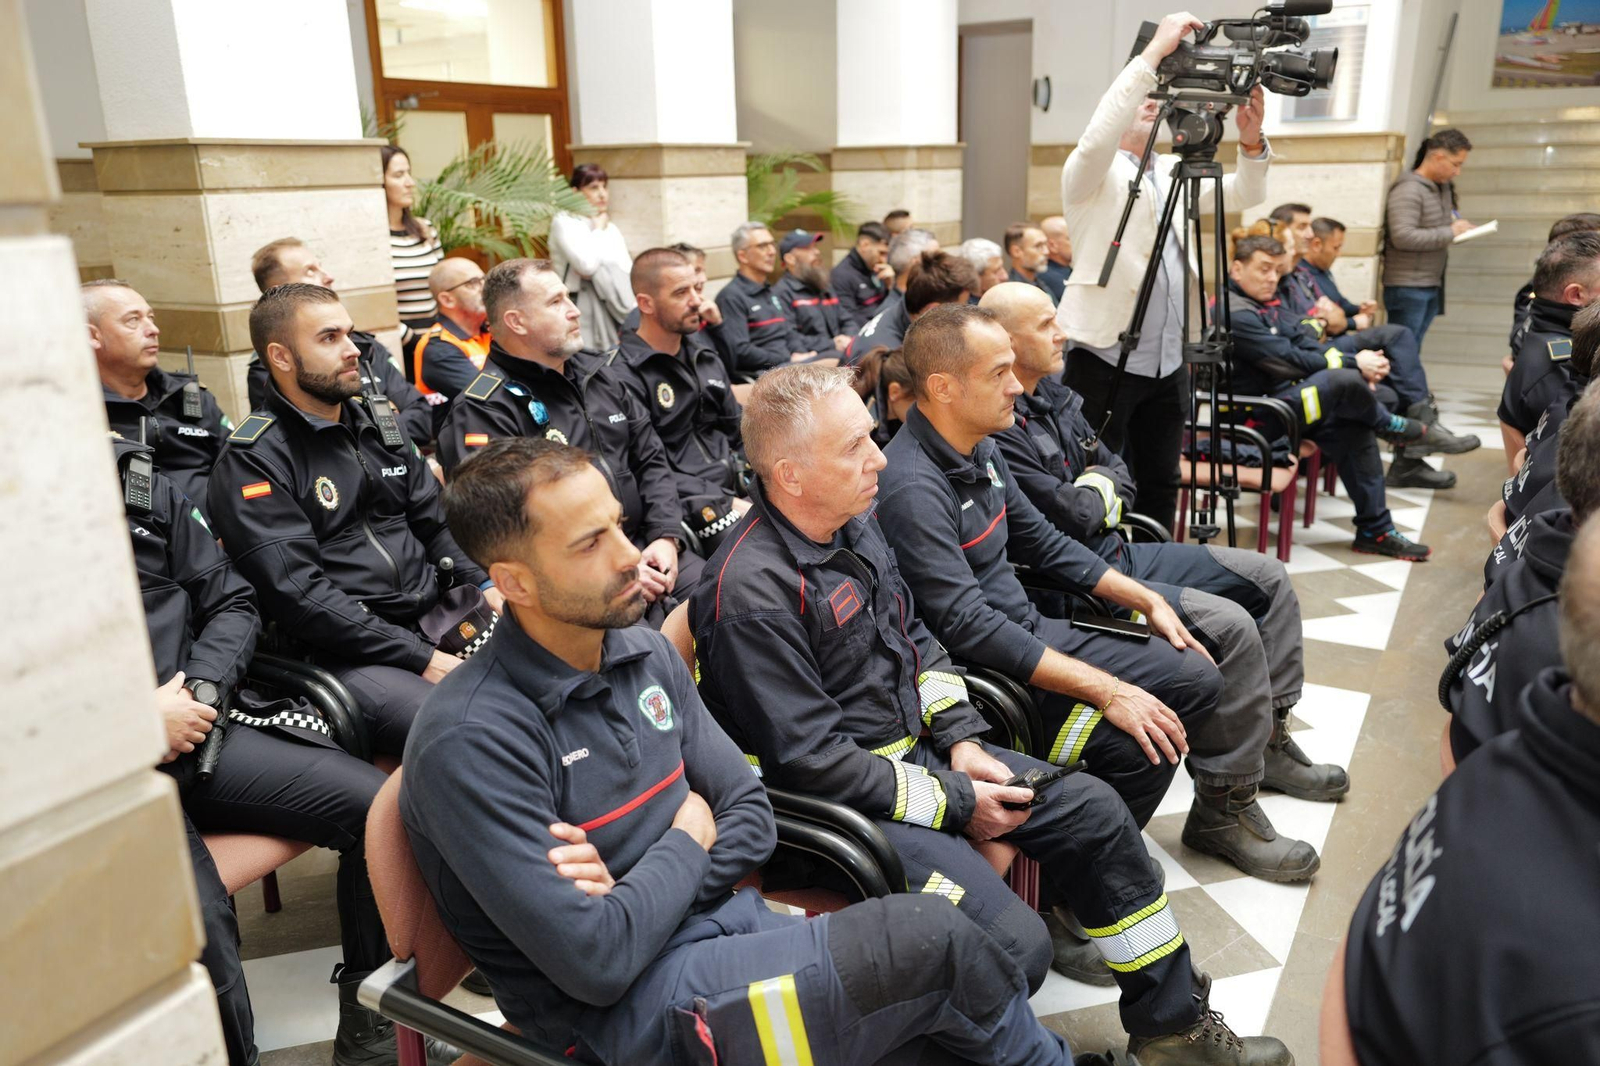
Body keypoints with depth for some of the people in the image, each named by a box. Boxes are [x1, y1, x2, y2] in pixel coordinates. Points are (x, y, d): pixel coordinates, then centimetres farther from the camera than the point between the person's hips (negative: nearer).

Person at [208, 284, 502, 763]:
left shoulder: (378, 426, 16)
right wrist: (422, 660, -18)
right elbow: (299, 596, -14)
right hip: (347, 651, -7)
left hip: (441, 614, 7)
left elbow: (438, 524, 19)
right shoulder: (252, 462, -6)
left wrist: (485, 586, -1)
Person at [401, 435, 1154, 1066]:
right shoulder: (471, 744, -21)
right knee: (930, 940, -14)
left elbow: (751, 817, 5)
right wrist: (686, 843, -8)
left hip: (729, 925, 6)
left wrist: (638, 890, -13)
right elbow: (596, 962, -23)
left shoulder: (644, 654, 1)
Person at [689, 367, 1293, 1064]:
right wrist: (953, 803, -16)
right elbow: (808, 758, -23)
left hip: (915, 746, 9)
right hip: (844, 805, -9)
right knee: (1016, 944, -21)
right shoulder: (751, 594, -25)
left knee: (1092, 809, 6)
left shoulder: (855, 521, 2)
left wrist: (960, 738, 1)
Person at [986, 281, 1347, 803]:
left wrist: (1095, 489, -6)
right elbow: (1071, 519, -22)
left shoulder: (1055, 394, 11)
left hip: (1119, 551, 10)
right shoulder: (998, 430, -20)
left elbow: (1119, 475, 15)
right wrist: (1099, 491, -2)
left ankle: (1271, 734, 15)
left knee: (1268, 576, 8)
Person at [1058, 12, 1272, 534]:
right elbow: (1098, 135, -26)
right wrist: (1155, 51, -27)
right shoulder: (1092, 172, -4)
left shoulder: (1172, 172, 16)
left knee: (1160, 485, 13)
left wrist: (1251, 142, -7)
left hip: (1169, 363, 7)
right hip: (1105, 361, -7)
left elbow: (1245, 195, 12)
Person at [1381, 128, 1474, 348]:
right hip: (1407, 288, -8)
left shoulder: (1443, 187, 14)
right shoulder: (1408, 190, -13)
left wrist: (1458, 225, 7)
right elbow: (1403, 237, -22)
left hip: (1433, 286, 8)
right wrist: (1449, 233, -16)